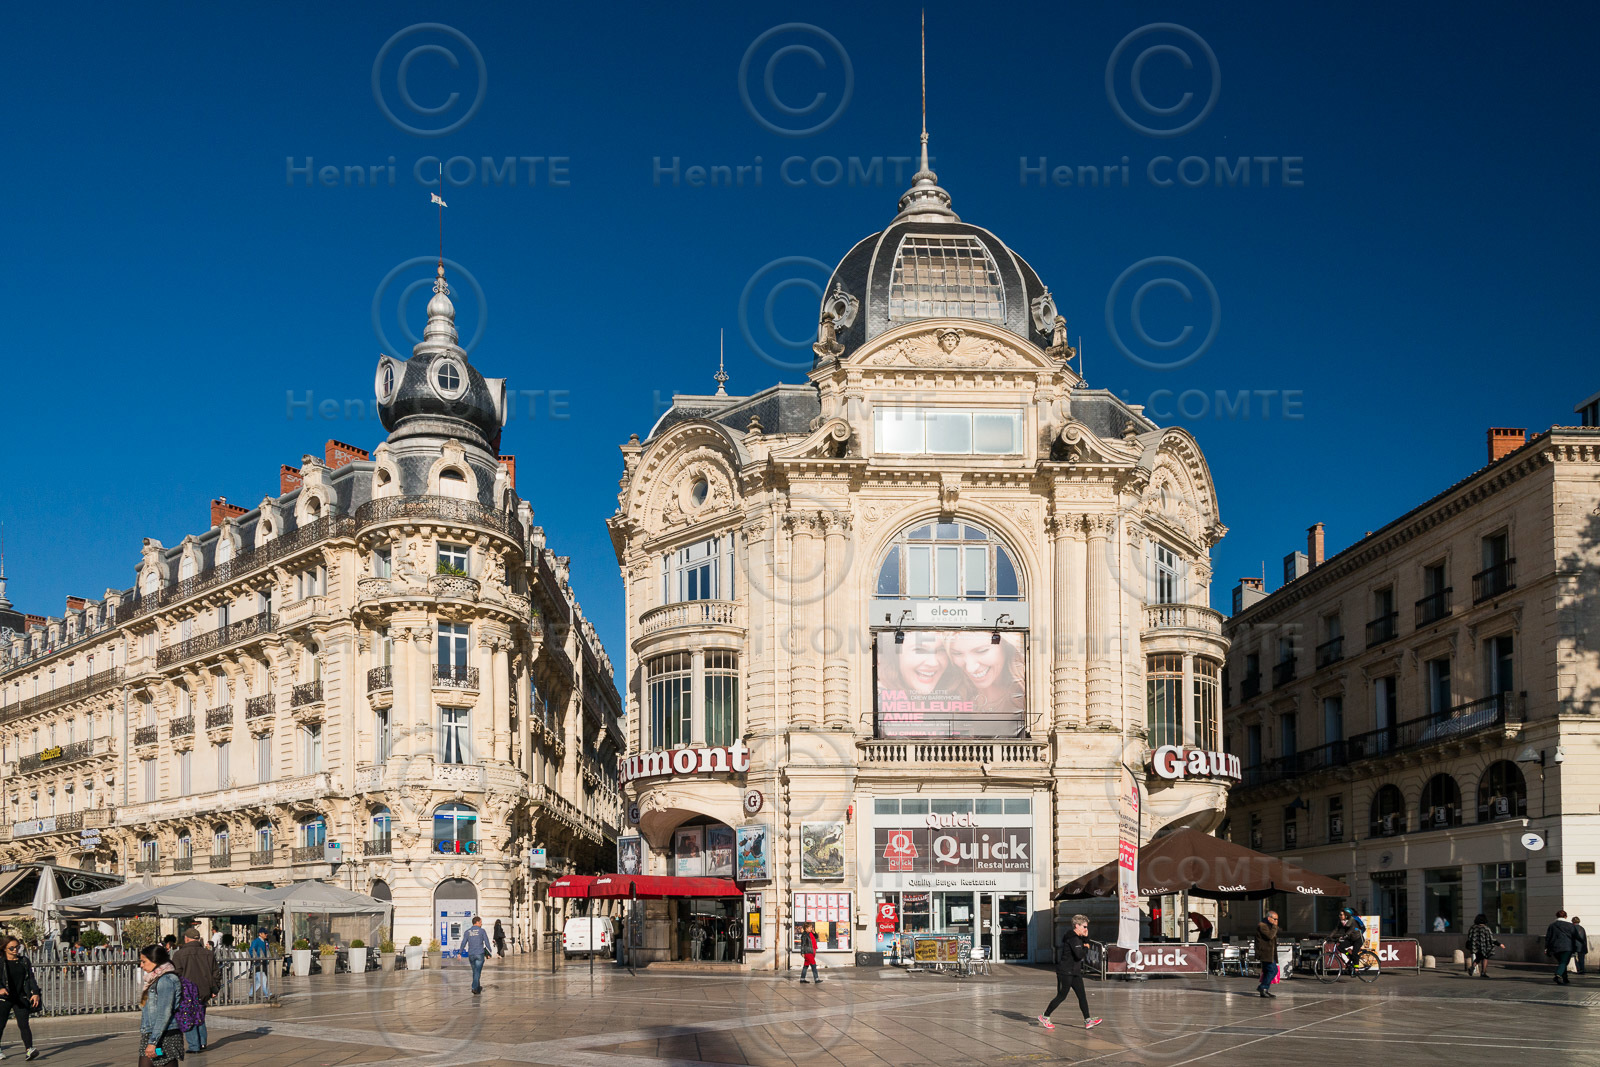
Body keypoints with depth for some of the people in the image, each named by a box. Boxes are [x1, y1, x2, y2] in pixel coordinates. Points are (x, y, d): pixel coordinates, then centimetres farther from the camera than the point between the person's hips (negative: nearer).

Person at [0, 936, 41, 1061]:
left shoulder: (24, 961, 9)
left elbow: (31, 978, 11)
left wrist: (35, 993, 1)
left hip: (21, 998, 2)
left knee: (23, 1024, -7)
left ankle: (29, 1049, -16)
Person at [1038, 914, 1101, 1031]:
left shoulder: (1078, 937, 14)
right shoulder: (1072, 938, -19)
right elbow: (1080, 954, -26)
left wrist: (1086, 938, 4)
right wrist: (1086, 948, -8)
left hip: (1075, 972, 10)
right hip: (1065, 972, -10)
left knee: (1082, 996, 1)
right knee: (1061, 996, -2)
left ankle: (1087, 1021, -3)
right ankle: (1045, 1017, 12)